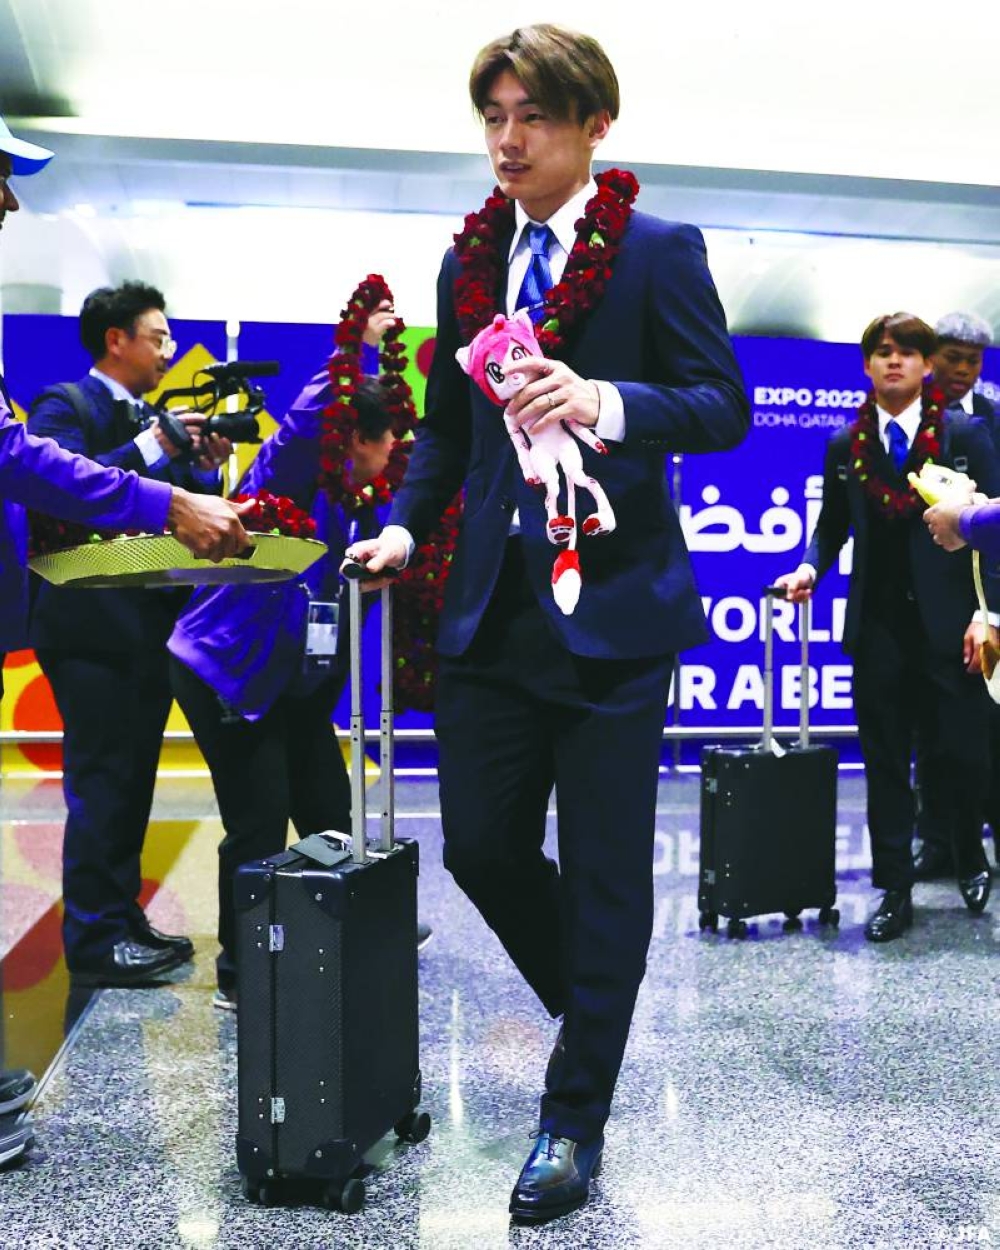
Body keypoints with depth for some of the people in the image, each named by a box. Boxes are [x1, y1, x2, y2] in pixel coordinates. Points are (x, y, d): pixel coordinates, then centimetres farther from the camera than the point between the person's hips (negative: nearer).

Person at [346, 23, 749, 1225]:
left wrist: (605, 402, -26)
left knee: (604, 869, 3)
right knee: (481, 845, 9)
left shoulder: (659, 250, -2)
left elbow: (724, 406, -8)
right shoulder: (468, 264, 13)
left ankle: (575, 1118, 20)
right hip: (491, 601, 5)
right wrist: (403, 523, 3)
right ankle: (587, 1006, 38)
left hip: (612, 603, -5)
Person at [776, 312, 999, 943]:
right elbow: (831, 526, 15)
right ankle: (895, 889, 16)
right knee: (885, 763, 6)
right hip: (877, 626, 2)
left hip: (948, 624, -2)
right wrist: (811, 566, -6)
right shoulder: (844, 447, 8)